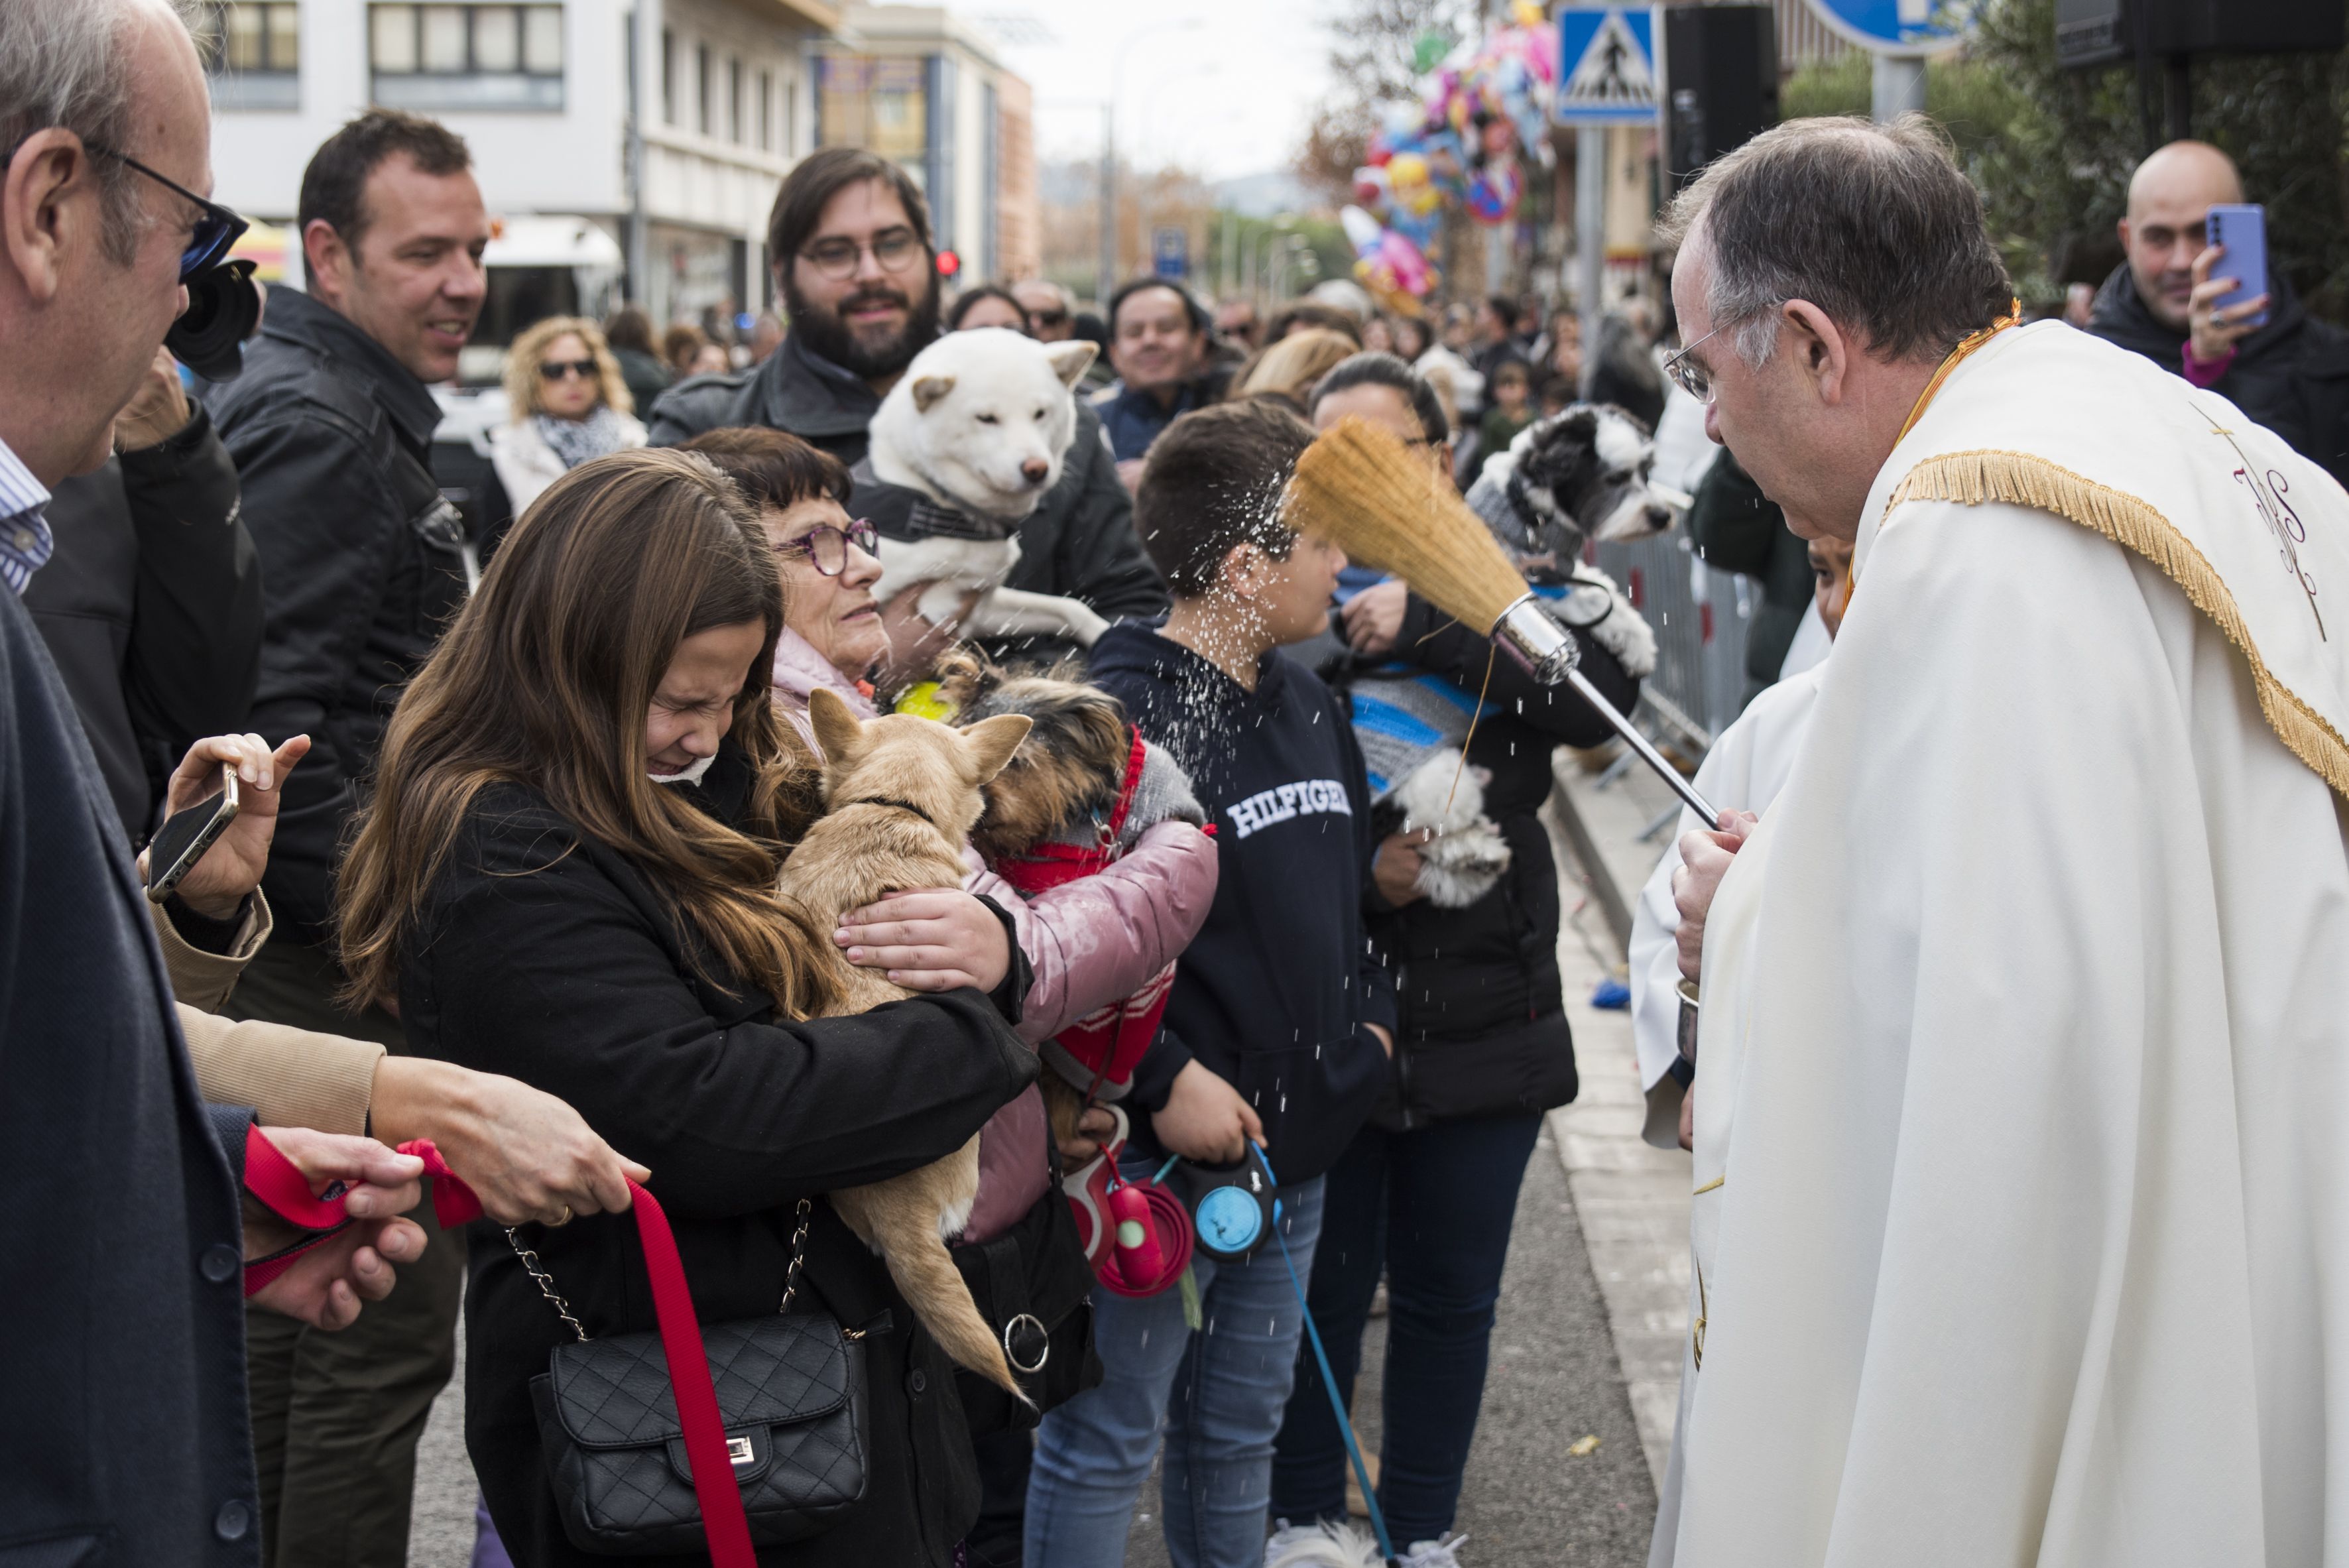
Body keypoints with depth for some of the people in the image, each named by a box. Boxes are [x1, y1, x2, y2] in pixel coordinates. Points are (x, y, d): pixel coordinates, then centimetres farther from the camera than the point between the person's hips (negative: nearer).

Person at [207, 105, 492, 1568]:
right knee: (385, 1333, -5)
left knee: (298, 1311, 18)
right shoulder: (316, 428, -16)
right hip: (340, 957, -11)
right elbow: (266, 716, -24)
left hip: (316, 944, 11)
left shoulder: (356, 415, 18)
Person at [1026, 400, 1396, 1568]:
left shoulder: (1310, 706, 10)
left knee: (1237, 1435, 20)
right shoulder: (1123, 721, -19)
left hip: (1294, 1142, 8)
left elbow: (1350, 881, 24)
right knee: (1104, 1442, 4)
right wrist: (1164, 1080, -22)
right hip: (1157, 1152, -8)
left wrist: (1372, 1014, 13)